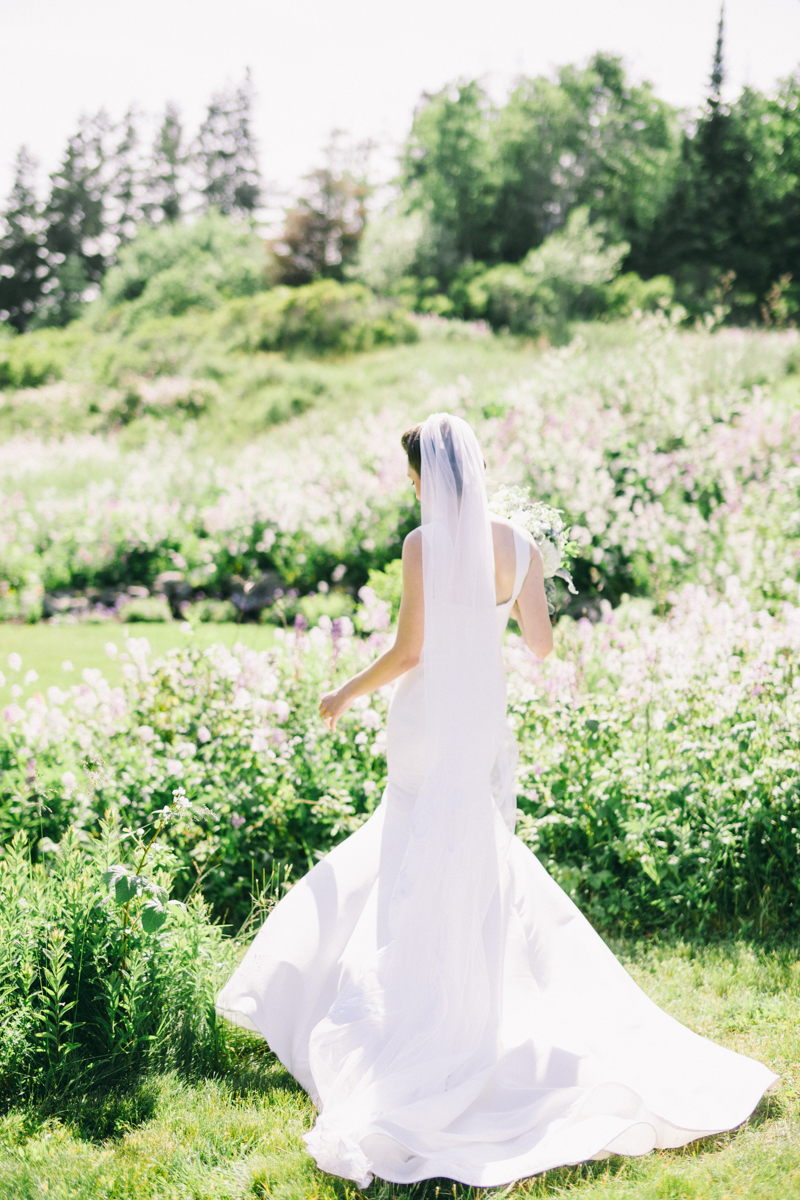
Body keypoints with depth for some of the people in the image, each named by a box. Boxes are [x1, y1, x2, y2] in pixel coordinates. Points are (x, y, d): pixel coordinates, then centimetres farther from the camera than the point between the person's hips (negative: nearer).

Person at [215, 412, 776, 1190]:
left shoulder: (425, 544, -15)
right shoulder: (517, 545, 1)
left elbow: (408, 649, -14)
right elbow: (542, 644, 5)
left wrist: (347, 695, 1)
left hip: (430, 724, -5)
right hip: (486, 724, 5)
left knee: (423, 878, 1)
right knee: (480, 862, 20)